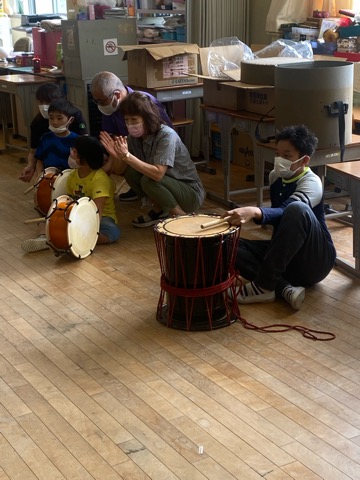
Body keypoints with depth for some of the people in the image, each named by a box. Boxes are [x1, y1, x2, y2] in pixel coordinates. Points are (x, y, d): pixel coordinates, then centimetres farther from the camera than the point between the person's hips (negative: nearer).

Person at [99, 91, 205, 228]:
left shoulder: (166, 136, -25)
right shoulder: (135, 136, -5)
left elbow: (158, 174, -36)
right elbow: (122, 170, -4)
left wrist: (127, 156, -38)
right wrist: (117, 155, -26)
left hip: (191, 193, -7)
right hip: (166, 185, 7)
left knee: (148, 181, -29)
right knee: (130, 172, -11)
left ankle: (181, 216, -8)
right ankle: (159, 211, 8)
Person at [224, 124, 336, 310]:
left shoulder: (311, 182, -18)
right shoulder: (275, 177, 5)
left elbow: (284, 213, -38)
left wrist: (255, 212, -56)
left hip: (315, 261, -7)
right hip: (284, 256, 7)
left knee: (298, 210, -36)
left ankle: (264, 285, -27)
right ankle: (284, 289, -26)